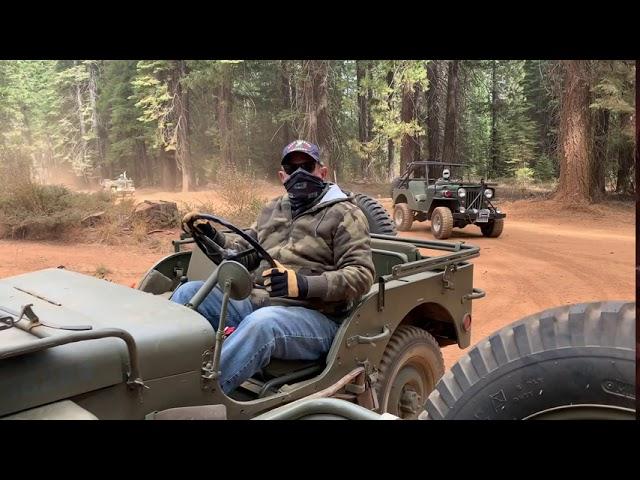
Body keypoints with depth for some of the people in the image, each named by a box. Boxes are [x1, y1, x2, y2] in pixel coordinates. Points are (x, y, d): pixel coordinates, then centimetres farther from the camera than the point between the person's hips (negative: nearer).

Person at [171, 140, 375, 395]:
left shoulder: (345, 214, 1)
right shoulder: (272, 209, 21)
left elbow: (362, 274, -10)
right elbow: (244, 252, 21)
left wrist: (303, 285, -25)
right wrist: (212, 236, 0)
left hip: (312, 315, -6)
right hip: (255, 302, 7)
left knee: (260, 323, -38)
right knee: (189, 292, -9)